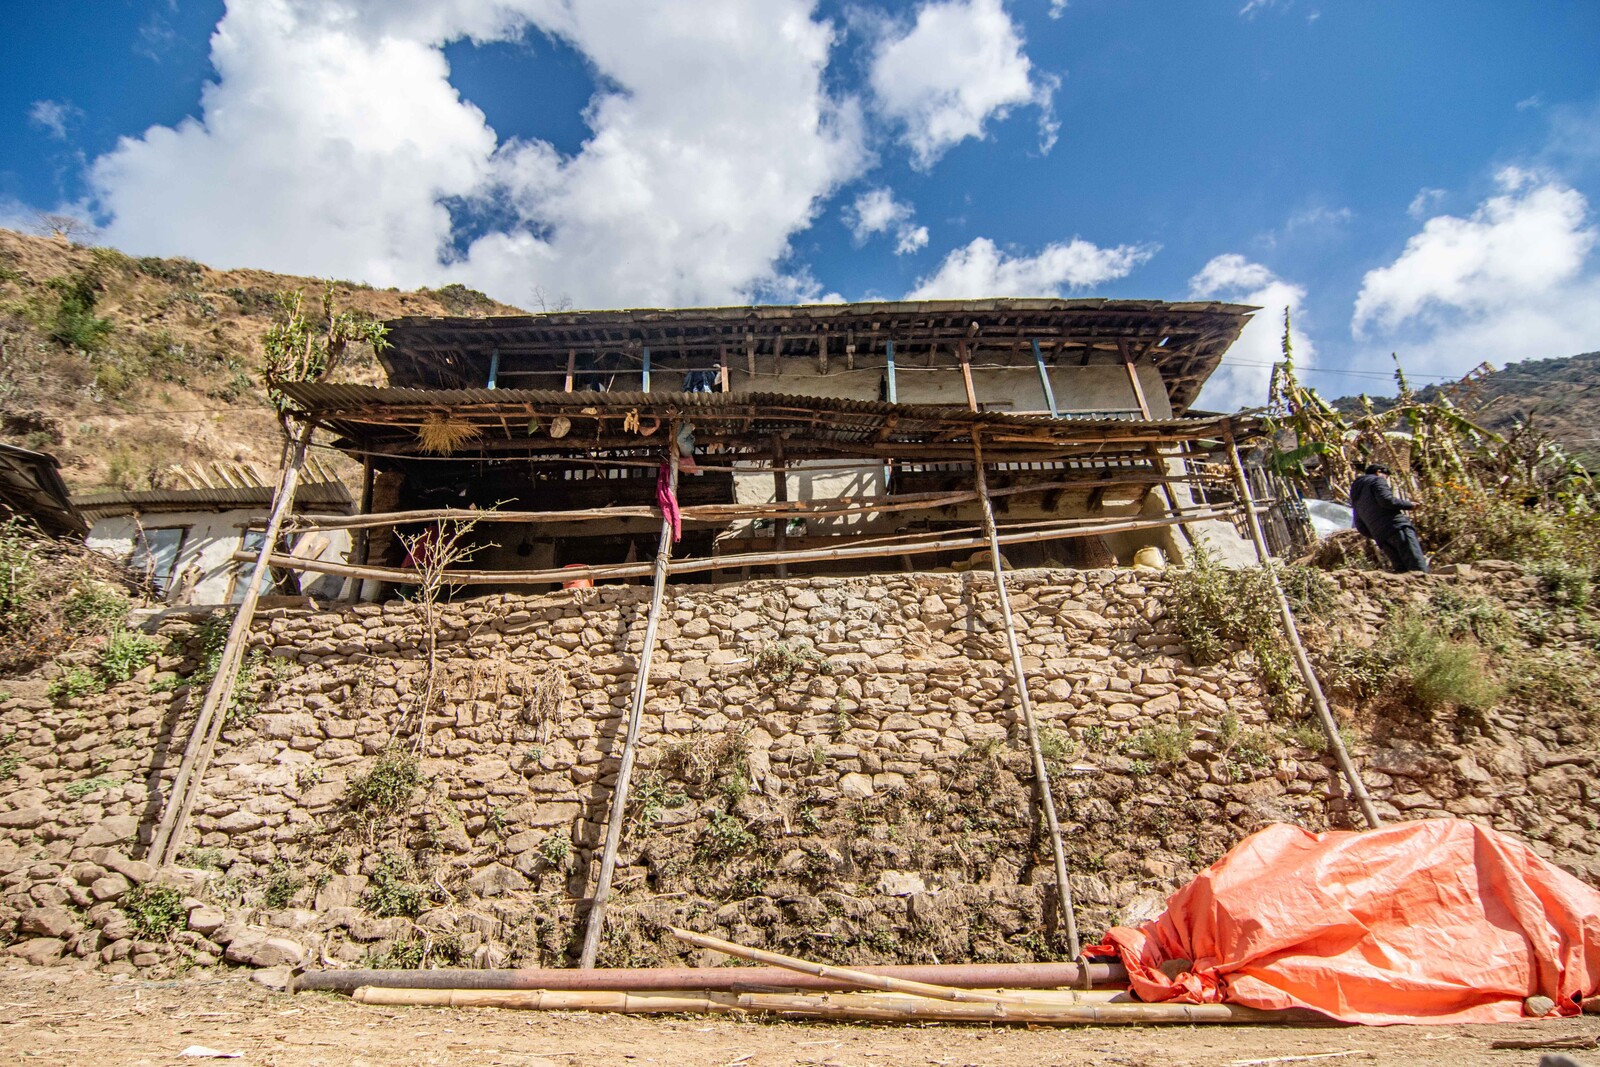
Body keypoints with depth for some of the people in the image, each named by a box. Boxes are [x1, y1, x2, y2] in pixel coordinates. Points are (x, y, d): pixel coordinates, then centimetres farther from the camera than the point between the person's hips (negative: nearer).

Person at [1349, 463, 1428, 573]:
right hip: (1396, 527, -7)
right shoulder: (1377, 480, 10)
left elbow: (1362, 528, 25)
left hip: (1381, 539, 7)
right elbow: (1386, 499, -10)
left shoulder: (1356, 498, 29)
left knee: (1404, 571, 0)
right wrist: (1409, 504, 2)